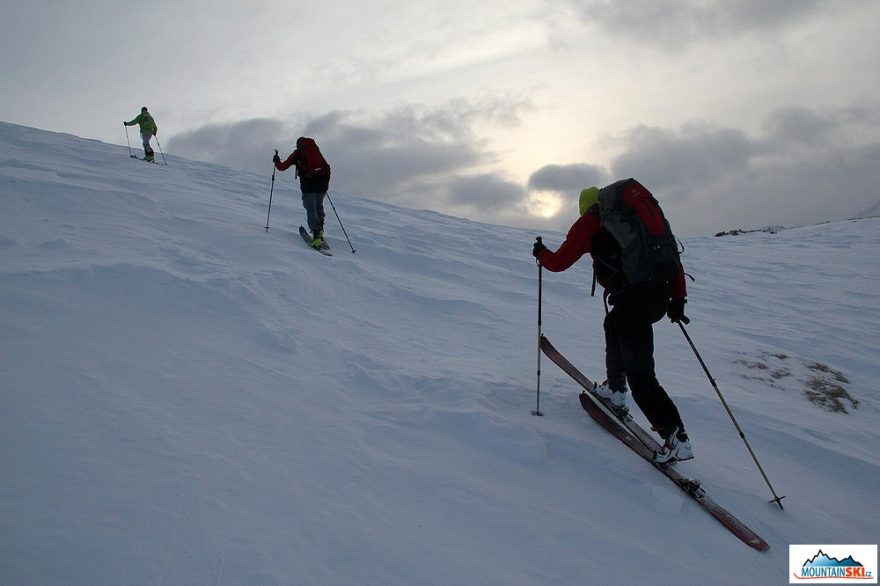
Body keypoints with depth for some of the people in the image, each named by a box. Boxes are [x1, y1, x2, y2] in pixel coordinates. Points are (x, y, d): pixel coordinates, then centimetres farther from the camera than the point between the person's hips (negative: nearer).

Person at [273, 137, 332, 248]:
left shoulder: (297, 154, 10)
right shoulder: (317, 151, 19)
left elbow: (282, 167, 14)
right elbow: (327, 167, 19)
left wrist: (276, 161, 34)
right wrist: (326, 181, 29)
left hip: (308, 185, -3)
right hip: (322, 184, 3)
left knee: (311, 210, -2)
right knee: (319, 206, 23)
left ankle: (316, 233, -19)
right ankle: (320, 230, 17)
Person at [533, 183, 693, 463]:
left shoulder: (589, 222, 9)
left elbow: (558, 262, 11)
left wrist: (541, 253, 32)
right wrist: (678, 297, 17)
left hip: (632, 300, -7)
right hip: (661, 295, 7)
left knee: (639, 373, -2)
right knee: (613, 324, 34)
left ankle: (675, 436, -9)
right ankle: (615, 389, 44)